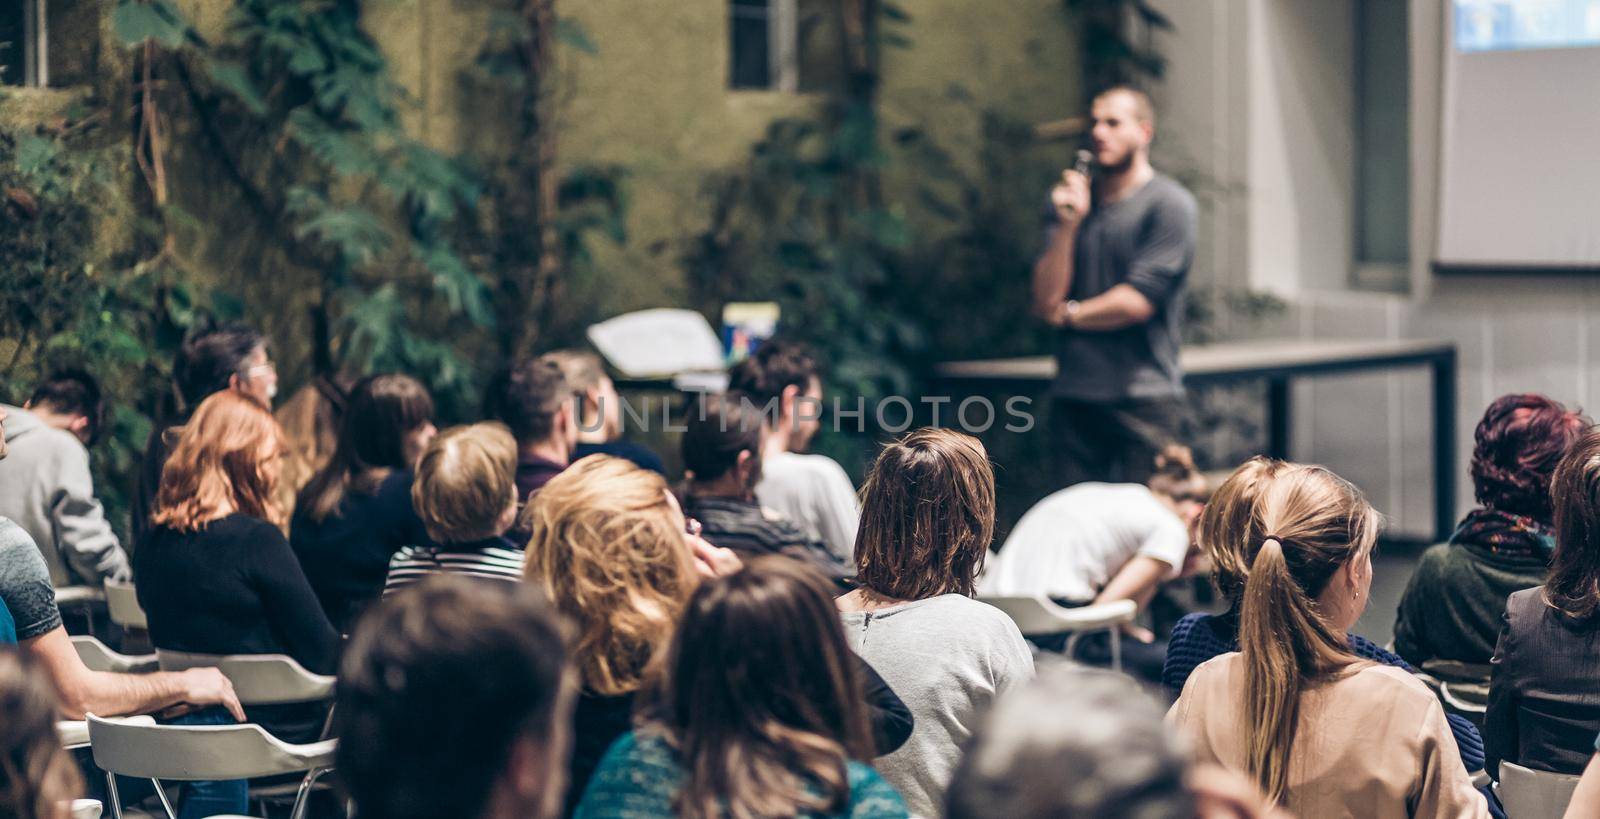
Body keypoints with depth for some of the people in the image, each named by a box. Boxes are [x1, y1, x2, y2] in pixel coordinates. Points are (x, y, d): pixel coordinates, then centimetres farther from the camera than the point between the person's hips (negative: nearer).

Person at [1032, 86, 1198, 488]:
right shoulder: (1070, 198, 14)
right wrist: (1067, 224, -7)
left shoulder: (1170, 204, -3)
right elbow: (1045, 298, 4)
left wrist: (1068, 313, 4)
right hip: (1073, 393, 5)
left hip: (1143, 398, -5)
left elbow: (1137, 301, -10)